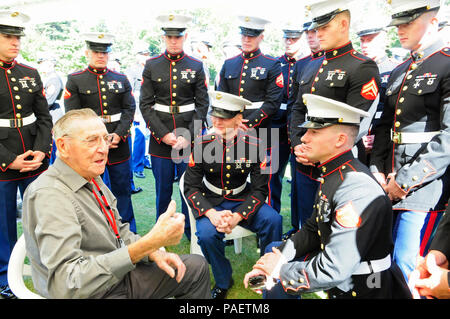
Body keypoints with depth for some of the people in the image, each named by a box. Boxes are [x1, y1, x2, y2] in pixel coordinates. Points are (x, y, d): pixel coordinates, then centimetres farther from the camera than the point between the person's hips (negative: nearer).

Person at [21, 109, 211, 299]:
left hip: (119, 273, 8)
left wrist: (154, 253, -6)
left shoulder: (92, 178, 5)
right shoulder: (49, 195, -25)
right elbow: (66, 285, -35)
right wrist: (146, 245, -40)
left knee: (197, 267, 10)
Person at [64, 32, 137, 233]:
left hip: (119, 146, 2)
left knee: (122, 190, 11)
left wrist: (118, 135, -12)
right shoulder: (74, 80, 1)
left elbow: (129, 109, 2)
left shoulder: (121, 79, 9)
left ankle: (129, 233, 27)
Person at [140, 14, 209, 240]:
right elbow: (145, 104, 1)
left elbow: (202, 104, 1)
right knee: (163, 188, 10)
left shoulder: (196, 66, 4)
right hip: (160, 139, 1)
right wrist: (163, 134, -10)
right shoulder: (151, 66, 5)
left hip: (190, 138, 0)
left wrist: (189, 136, -10)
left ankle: (192, 232, 27)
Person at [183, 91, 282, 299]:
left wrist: (237, 216, -25)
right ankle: (223, 282, 2)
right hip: (211, 203, 0)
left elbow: (259, 190, -9)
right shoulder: (202, 144, -10)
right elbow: (191, 188, -8)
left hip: (242, 202, 1)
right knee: (206, 234, -29)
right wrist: (211, 214, -26)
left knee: (273, 221, -26)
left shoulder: (254, 146, -11)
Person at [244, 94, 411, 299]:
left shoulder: (356, 189, -27)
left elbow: (333, 271, -28)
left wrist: (281, 269, -15)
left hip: (361, 291, -8)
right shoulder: (332, 174, 1)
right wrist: (276, 257, -4)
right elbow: (313, 229, 8)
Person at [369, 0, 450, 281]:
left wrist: (405, 181, -16)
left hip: (425, 183, -7)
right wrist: (378, 172, 4)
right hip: (389, 183, 7)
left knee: (406, 264, -3)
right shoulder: (399, 72, 16)